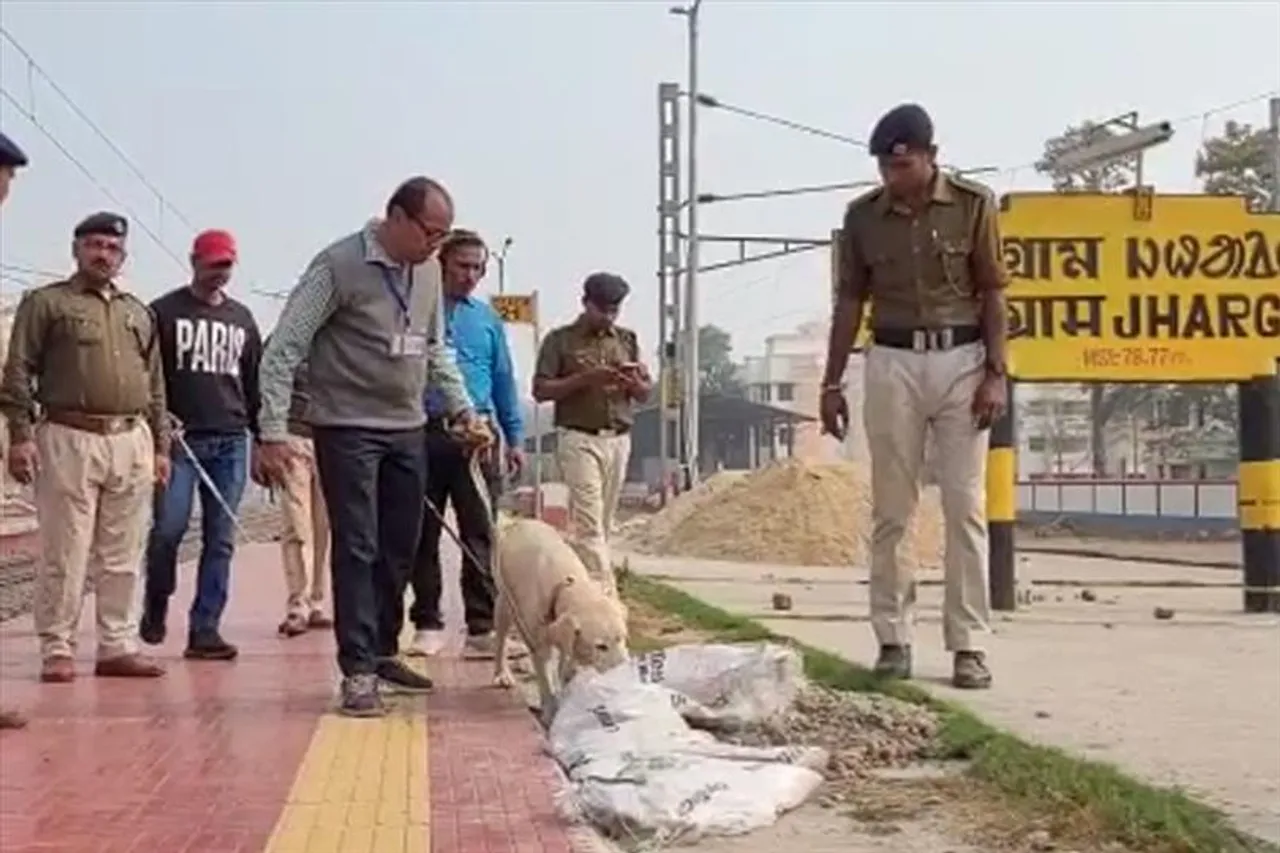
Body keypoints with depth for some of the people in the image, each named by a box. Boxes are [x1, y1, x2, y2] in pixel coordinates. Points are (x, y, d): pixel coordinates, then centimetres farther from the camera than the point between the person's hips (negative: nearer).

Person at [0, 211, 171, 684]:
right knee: (64, 554, -3)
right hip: (69, 438, -4)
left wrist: (161, 445, 16)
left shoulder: (139, 312, 21)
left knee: (123, 556, 5)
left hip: (132, 442, 5)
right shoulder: (46, 303, 6)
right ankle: (57, 650, 4)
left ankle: (118, 646, 11)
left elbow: (155, 386, 21)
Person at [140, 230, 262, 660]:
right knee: (169, 527, -11)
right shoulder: (164, 312, 4)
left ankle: (205, 629, 3)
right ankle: (155, 606, 15)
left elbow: (255, 383, 19)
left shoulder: (242, 318, 16)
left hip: (231, 442, 4)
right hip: (179, 439, -4)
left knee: (220, 539, 0)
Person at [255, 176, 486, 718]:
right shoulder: (339, 266, -14)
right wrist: (274, 431, -18)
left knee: (399, 551, 12)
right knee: (356, 550, -6)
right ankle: (357, 671, -1)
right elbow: (283, 350, -14)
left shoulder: (428, 270, 7)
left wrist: (462, 407, 11)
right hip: (347, 430, -7)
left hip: (407, 430, 7)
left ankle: (383, 652, 26)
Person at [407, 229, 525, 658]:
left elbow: (504, 381, 16)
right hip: (423, 433, -1)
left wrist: (515, 437, 11)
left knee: (479, 534, -3)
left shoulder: (488, 318, 14)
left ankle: (482, 626, -1)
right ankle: (427, 623, 15)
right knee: (422, 535, 6)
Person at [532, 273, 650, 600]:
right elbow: (540, 389, -3)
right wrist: (585, 378, -15)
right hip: (578, 438, -5)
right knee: (588, 520, -12)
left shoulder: (627, 340, 16)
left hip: (618, 439, 5)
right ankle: (603, 591, -18)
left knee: (604, 521, 3)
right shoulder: (561, 340, 4)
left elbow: (646, 392, 16)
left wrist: (633, 383, -7)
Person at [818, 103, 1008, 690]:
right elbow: (850, 300, 9)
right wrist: (831, 381, 7)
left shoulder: (974, 204, -1)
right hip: (892, 363, 2)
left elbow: (992, 293, 1)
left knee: (965, 505, -2)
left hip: (961, 360, -1)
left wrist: (995, 373, -7)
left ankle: (968, 645, 1)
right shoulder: (863, 215, 4)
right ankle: (893, 639, 10)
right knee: (890, 510, 3)